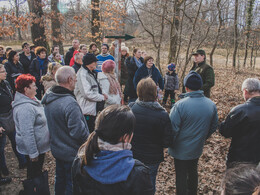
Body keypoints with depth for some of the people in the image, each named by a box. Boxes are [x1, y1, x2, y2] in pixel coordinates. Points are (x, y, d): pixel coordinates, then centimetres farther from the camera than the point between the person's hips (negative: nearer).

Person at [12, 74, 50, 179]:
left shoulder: (31, 99, 5)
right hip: (34, 147, -10)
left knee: (37, 171, 25)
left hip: (39, 146, 10)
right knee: (34, 174, 9)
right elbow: (27, 133, -30)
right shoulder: (25, 108, -30)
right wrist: (33, 153, -26)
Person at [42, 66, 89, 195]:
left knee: (60, 178, 28)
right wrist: (89, 140, -11)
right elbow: (78, 131, -29)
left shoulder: (48, 97, -2)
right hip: (72, 153, -9)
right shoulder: (70, 103, -31)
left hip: (56, 149, 9)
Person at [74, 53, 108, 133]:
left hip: (93, 109, 10)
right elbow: (87, 93, -23)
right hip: (87, 111, -10)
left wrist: (101, 94, 5)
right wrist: (102, 97, -12)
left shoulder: (91, 73, 15)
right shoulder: (82, 74, -16)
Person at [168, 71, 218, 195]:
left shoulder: (180, 105, -26)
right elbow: (213, 127, 6)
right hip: (197, 148, 6)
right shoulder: (211, 105, -7)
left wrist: (170, 145, -4)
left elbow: (173, 130, -23)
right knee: (193, 171, 27)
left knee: (181, 176, 12)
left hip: (181, 150, -6)